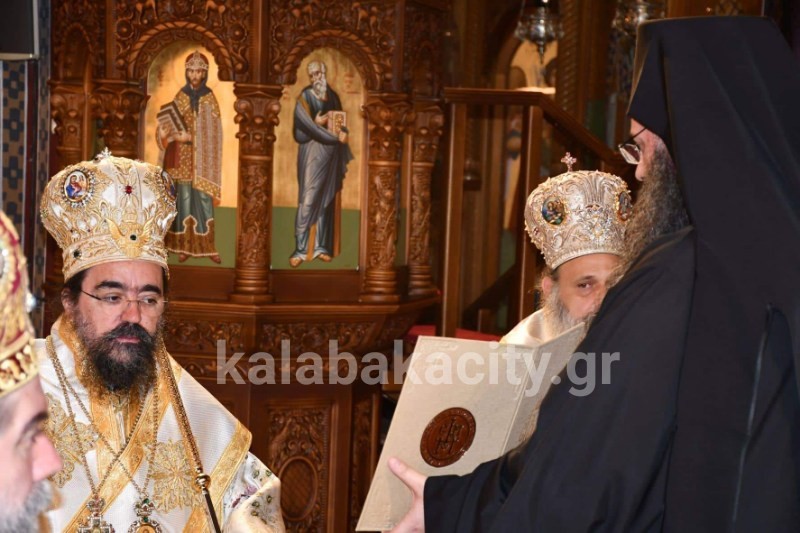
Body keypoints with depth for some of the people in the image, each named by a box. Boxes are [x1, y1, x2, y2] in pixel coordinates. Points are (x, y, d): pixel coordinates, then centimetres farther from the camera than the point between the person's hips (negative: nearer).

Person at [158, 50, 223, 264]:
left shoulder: (210, 98, 2)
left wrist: (189, 137, -16)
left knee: (204, 199, -2)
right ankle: (185, 246, 5)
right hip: (183, 157, 1)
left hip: (203, 158, -1)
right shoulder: (180, 96, 5)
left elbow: (212, 132, -2)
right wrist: (166, 132, -20)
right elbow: (172, 124, 2)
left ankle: (207, 246, 3)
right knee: (185, 199, 1)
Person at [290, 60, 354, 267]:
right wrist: (336, 137, -16)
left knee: (326, 201, 7)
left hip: (331, 152, 6)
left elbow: (340, 120, 16)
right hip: (312, 152, -6)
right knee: (308, 201, -9)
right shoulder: (305, 98, -6)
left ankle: (321, 247, 13)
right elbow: (303, 131, -14)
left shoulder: (332, 96, 12)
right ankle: (300, 250, -7)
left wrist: (343, 131, -9)